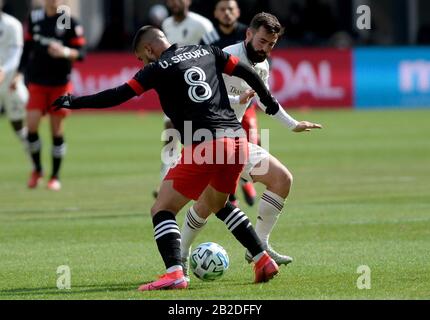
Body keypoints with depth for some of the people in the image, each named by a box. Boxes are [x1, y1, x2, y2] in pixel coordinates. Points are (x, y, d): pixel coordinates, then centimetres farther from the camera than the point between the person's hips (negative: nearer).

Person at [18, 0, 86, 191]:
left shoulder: (70, 23, -6)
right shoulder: (34, 18, 5)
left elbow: (81, 53, -7)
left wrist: (65, 52, -26)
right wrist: (20, 73, 13)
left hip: (60, 84, -2)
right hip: (37, 82, 2)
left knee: (57, 130, 2)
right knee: (31, 125, -11)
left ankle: (55, 177, 16)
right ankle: (37, 170, 11)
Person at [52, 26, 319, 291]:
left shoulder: (158, 69, 2)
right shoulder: (207, 52, 18)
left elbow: (119, 95, -3)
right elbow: (247, 72, 17)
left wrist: (74, 102, 5)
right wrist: (269, 101, 32)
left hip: (205, 146, -7)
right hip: (237, 139, 7)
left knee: (162, 210, 0)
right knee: (217, 203, 31)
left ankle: (175, 273, -21)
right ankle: (264, 261, 25)